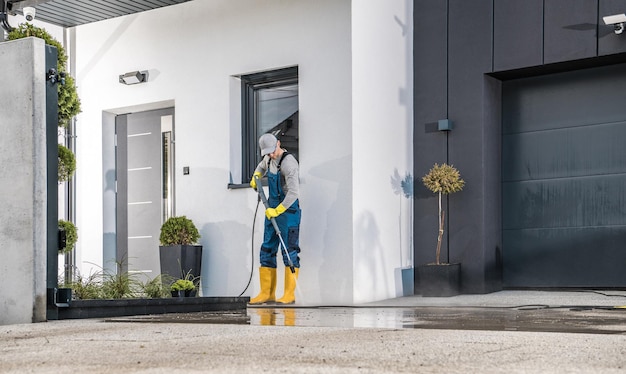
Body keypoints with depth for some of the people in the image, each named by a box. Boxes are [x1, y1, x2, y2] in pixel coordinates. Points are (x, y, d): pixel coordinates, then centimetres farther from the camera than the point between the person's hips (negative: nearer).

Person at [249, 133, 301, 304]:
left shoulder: (288, 163, -19)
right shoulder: (269, 158, 8)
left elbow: (294, 193, -26)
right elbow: (262, 166, 35)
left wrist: (277, 211, -25)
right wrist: (256, 178, 15)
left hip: (288, 211, -9)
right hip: (272, 211, 9)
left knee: (289, 251, -7)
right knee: (267, 250, 7)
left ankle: (289, 294, -5)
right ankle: (267, 293, 11)